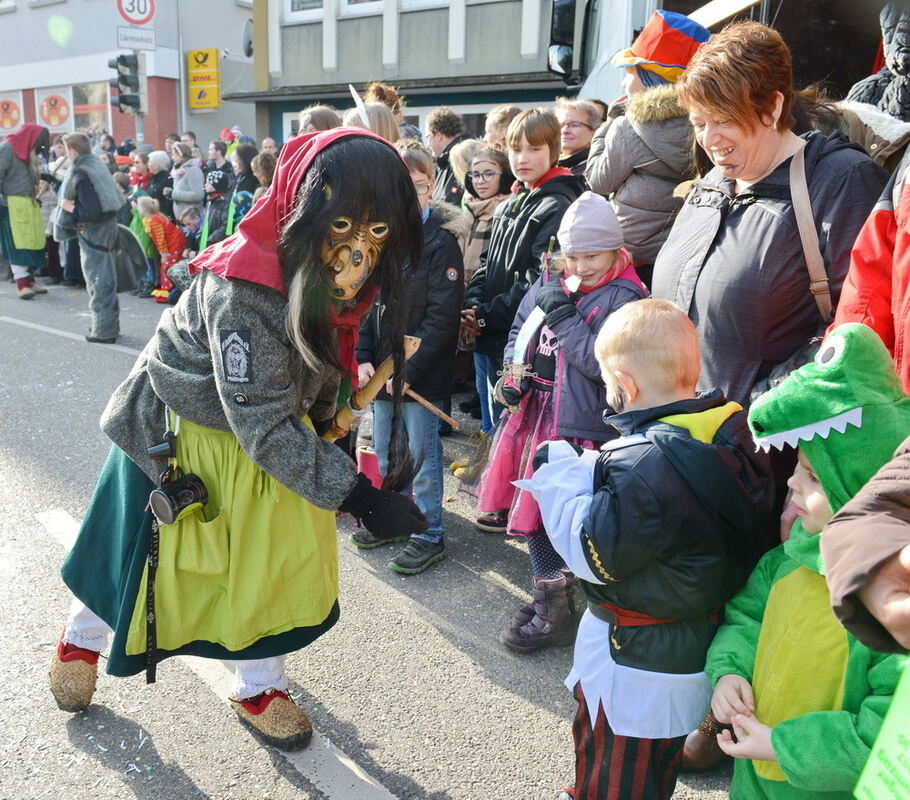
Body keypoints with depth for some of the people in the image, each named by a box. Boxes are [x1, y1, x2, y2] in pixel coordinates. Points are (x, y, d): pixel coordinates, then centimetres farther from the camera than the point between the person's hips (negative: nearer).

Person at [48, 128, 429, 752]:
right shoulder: (245, 289, -39)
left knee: (280, 556, 10)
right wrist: (356, 495, -36)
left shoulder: (342, 275, -17)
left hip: (271, 429, 6)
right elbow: (263, 424, -35)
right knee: (135, 553, 17)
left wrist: (321, 421, 14)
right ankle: (84, 637, 50)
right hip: (176, 431, -5)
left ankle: (258, 686, 34)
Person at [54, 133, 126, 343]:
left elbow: (91, 212, -26)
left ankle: (103, 330, 4)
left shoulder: (82, 175, -20)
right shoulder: (97, 165, 5)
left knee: (98, 280, -2)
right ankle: (109, 324, 26)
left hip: (93, 231, -8)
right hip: (107, 227, 8)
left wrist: (71, 207, -10)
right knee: (106, 277, 16)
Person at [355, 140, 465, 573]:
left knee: (422, 453, 4)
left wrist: (409, 368, -18)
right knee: (384, 450, 17)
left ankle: (429, 533, 20)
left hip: (421, 370, -6)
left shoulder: (441, 240, -10)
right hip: (380, 367, 6)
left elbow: (442, 316, -15)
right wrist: (363, 357, -3)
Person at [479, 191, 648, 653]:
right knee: (531, 507, 13)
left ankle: (554, 611, 15)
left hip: (579, 423, -7)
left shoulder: (624, 298, -10)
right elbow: (520, 329, 20)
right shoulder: (551, 282, 10)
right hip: (535, 409, 7)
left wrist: (563, 316, -19)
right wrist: (512, 374, 4)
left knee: (546, 510, -5)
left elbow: (602, 362, -20)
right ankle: (550, 596, 33)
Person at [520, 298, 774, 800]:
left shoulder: (645, 463, -33)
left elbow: (595, 554, -26)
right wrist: (590, 471, -1)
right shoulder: (722, 435, -5)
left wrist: (560, 475, -16)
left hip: (638, 662, -9)